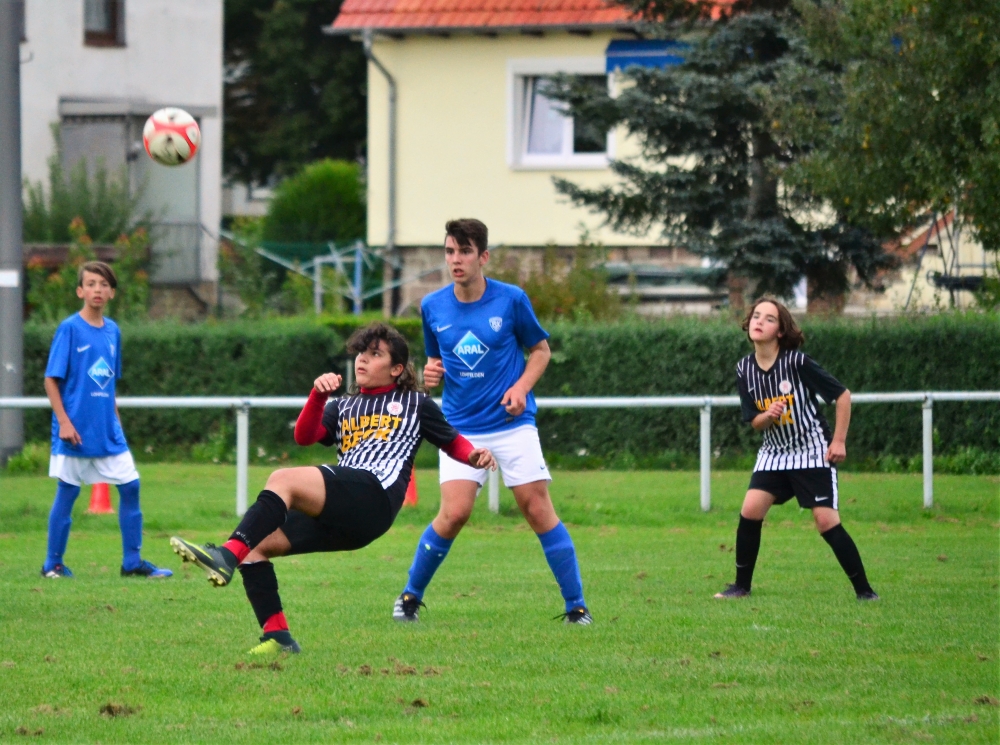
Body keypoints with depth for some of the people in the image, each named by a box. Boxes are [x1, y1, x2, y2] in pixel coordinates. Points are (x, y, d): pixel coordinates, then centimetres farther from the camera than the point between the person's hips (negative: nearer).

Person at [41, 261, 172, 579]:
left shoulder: (112, 330, 9)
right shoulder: (69, 329, -9)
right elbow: (52, 379, -9)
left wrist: (116, 420, 15)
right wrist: (64, 421, -16)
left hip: (107, 430, 6)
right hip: (76, 431, -6)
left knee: (130, 487, 2)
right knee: (67, 493, 2)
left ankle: (132, 562, 9)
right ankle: (53, 564, 13)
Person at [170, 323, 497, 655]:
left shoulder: (416, 404, 21)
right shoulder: (343, 407, 31)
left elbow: (451, 441, 26)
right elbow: (305, 436, 14)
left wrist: (473, 455, 4)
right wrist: (319, 395, -2)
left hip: (375, 497, -7)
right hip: (336, 519, 7)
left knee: (283, 479, -29)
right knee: (254, 545, -8)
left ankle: (227, 555, -44)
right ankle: (277, 636, -14)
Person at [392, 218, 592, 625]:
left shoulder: (511, 300, -5)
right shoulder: (433, 307, 2)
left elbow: (541, 349, 7)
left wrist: (521, 387, -9)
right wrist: (431, 372, -6)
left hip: (512, 424, -1)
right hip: (461, 427, 1)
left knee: (538, 509, -6)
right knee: (454, 513, -13)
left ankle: (576, 605, 2)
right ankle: (410, 597, 6)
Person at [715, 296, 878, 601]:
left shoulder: (797, 362, -18)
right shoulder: (744, 369, -3)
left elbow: (842, 395, -10)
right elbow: (755, 422, 4)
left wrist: (839, 441, -12)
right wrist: (767, 416, -20)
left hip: (813, 451, -5)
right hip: (774, 452, 5)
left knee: (827, 522, -11)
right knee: (750, 511, -9)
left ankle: (864, 590, -1)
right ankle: (741, 586, 5)